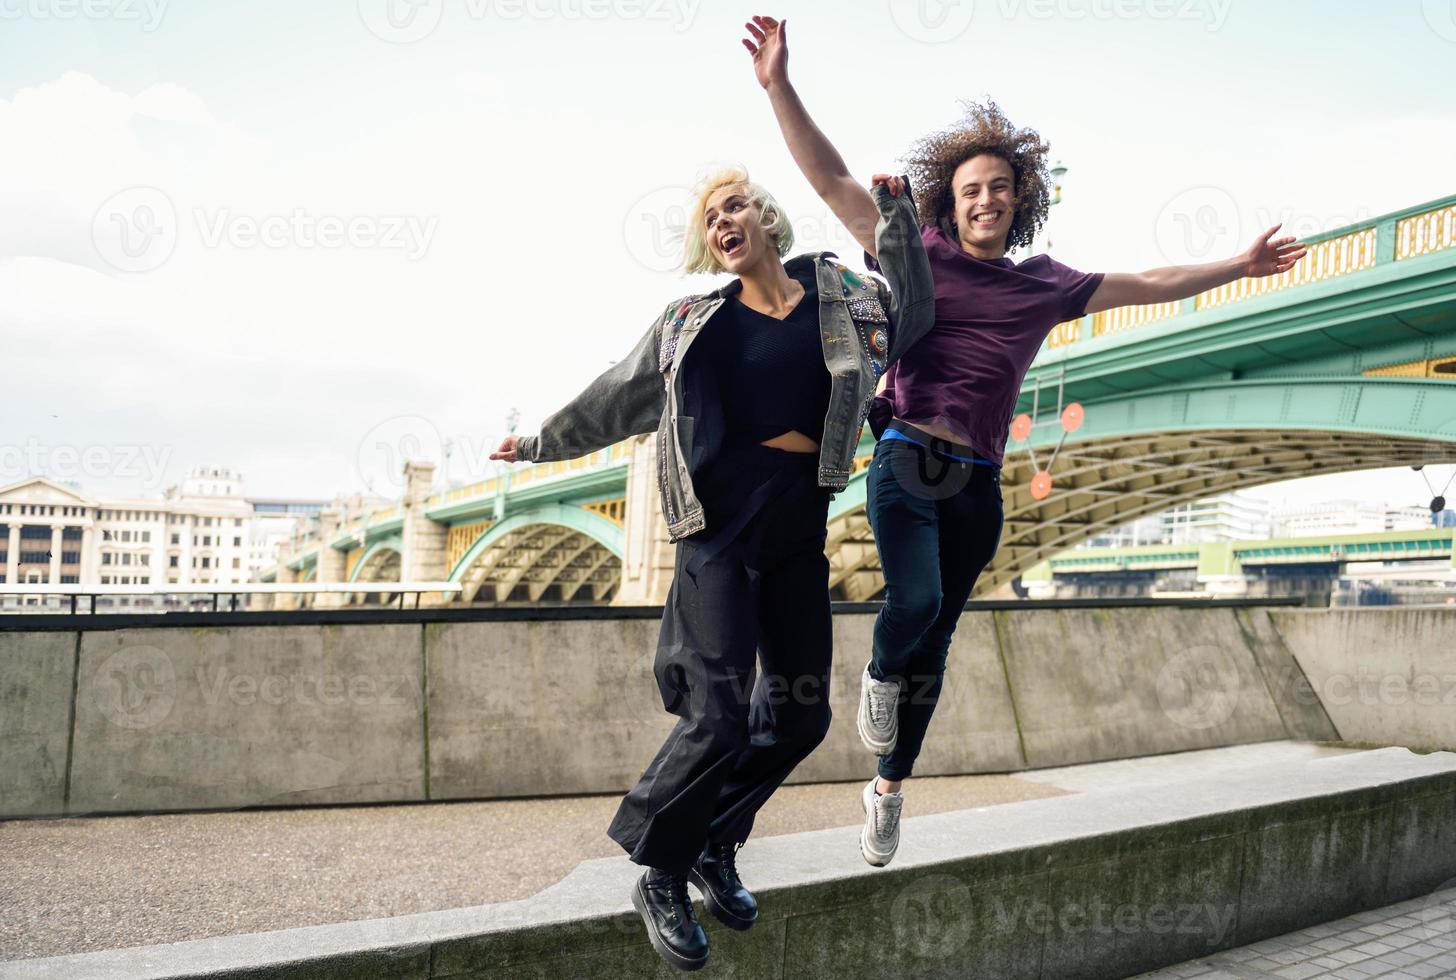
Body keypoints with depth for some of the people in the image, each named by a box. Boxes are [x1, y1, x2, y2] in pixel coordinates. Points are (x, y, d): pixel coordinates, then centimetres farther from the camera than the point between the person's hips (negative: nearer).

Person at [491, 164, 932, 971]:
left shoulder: (838, 298, 11)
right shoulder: (696, 321, 8)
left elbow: (911, 314, 13)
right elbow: (617, 396, 17)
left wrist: (894, 211, 8)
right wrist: (540, 443, 25)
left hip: (800, 530, 4)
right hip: (722, 524, -3)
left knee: (799, 713, 8)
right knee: (717, 716, -10)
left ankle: (713, 849, 28)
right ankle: (659, 877, 11)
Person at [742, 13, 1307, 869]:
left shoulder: (1044, 286, 13)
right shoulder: (920, 257, 4)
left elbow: (1151, 285, 25)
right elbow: (832, 179, 0)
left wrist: (1239, 268, 28)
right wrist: (780, 87, -7)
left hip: (977, 485, 3)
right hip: (906, 464, -3)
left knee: (935, 644, 9)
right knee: (916, 599, -27)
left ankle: (890, 790, 25)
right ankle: (878, 677, 10)